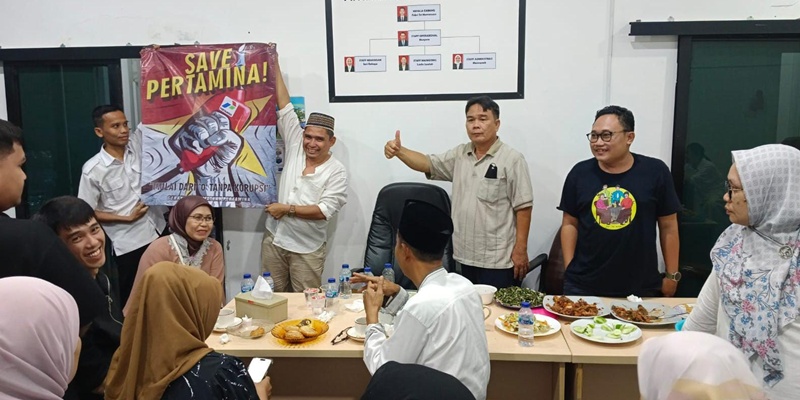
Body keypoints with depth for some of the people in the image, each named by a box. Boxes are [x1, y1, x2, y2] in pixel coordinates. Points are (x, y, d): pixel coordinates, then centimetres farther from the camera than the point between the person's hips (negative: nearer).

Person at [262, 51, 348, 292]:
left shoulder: (337, 172, -8)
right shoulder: (295, 148, 2)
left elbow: (325, 210, -17)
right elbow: (285, 108, 3)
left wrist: (287, 209, -16)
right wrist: (275, 67, 4)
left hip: (307, 248, -4)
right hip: (274, 239, 4)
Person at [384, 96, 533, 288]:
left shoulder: (511, 159, -9)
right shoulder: (460, 154, 9)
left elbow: (523, 207, -10)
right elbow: (428, 164, 7)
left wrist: (520, 249, -13)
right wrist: (399, 150, -12)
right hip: (466, 255, 6)